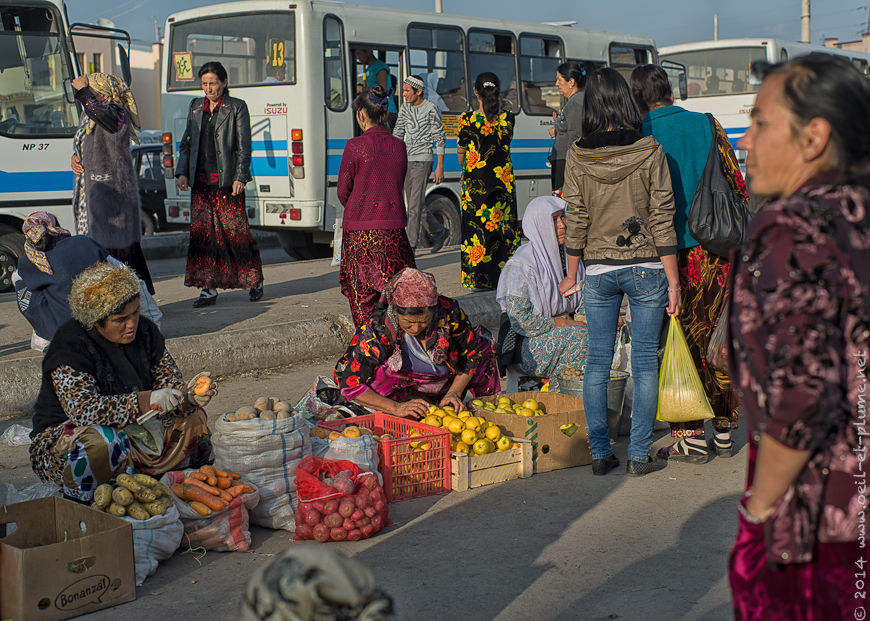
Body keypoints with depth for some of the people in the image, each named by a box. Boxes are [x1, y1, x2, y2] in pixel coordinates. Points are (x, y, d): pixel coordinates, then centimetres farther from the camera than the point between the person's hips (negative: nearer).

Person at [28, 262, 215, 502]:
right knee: (103, 442, -40)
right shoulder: (69, 346, -20)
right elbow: (83, 409, -31)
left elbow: (168, 380, 5)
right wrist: (146, 401, -41)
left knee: (192, 420, -12)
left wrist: (187, 395, -21)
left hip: (134, 426, 6)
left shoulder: (145, 332, 1)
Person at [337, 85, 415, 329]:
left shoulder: (355, 146, -10)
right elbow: (398, 186, 11)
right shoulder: (399, 146, 4)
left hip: (359, 230, -4)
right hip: (393, 228, 4)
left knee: (361, 296, 6)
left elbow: (343, 192, -2)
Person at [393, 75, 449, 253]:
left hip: (422, 161, -7)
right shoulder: (404, 109, 10)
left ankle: (410, 245, -9)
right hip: (407, 161, 7)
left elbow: (439, 139, -7)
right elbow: (397, 135, 16)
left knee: (415, 205, -10)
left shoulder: (431, 110, -8)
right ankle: (439, 232, 29)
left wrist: (440, 167, -11)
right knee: (415, 204, 12)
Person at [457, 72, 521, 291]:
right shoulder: (508, 118, -2)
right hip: (503, 180, 3)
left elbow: (460, 152, 4)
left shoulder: (467, 119, -10)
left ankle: (477, 279, 6)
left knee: (475, 226, 4)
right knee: (504, 227, 10)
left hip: (475, 183, -2)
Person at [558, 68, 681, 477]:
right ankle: (638, 455, 9)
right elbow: (662, 220, -7)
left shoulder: (577, 157, -3)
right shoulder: (649, 152, -7)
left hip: (598, 270, 2)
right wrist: (673, 280, -1)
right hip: (645, 267, -2)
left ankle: (600, 453, 14)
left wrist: (572, 276, 12)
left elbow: (576, 222, 1)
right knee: (644, 362, 6)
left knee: (597, 362, 10)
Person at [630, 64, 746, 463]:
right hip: (721, 250, 4)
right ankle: (724, 432, 21)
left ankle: (691, 437, 8)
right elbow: (737, 186, 7)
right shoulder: (706, 125, 4)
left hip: (676, 253, -4)